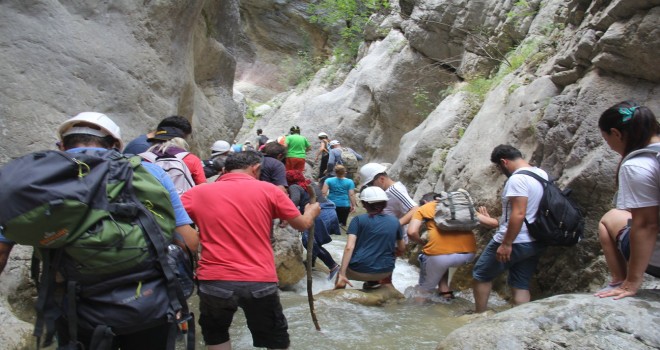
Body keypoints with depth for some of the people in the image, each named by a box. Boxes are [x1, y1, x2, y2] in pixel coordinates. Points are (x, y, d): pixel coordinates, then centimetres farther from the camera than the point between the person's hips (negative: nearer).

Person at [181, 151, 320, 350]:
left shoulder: (197, 193, 3)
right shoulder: (267, 190, 1)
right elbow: (303, 224, 10)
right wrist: (312, 211, 32)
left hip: (213, 281, 1)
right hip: (260, 282, -1)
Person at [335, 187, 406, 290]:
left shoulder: (358, 220, -5)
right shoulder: (394, 221, 4)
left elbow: (349, 247, -15)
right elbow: (402, 249, 13)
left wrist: (342, 274, -17)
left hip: (359, 270, -2)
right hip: (384, 271, 2)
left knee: (342, 270, 33)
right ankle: (374, 282, 22)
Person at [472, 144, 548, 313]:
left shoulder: (517, 179, -20)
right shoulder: (542, 174, 8)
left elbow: (518, 214, -27)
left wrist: (506, 244, -23)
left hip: (515, 242, -8)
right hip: (536, 243, 8)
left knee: (481, 275, 9)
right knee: (521, 285, 13)